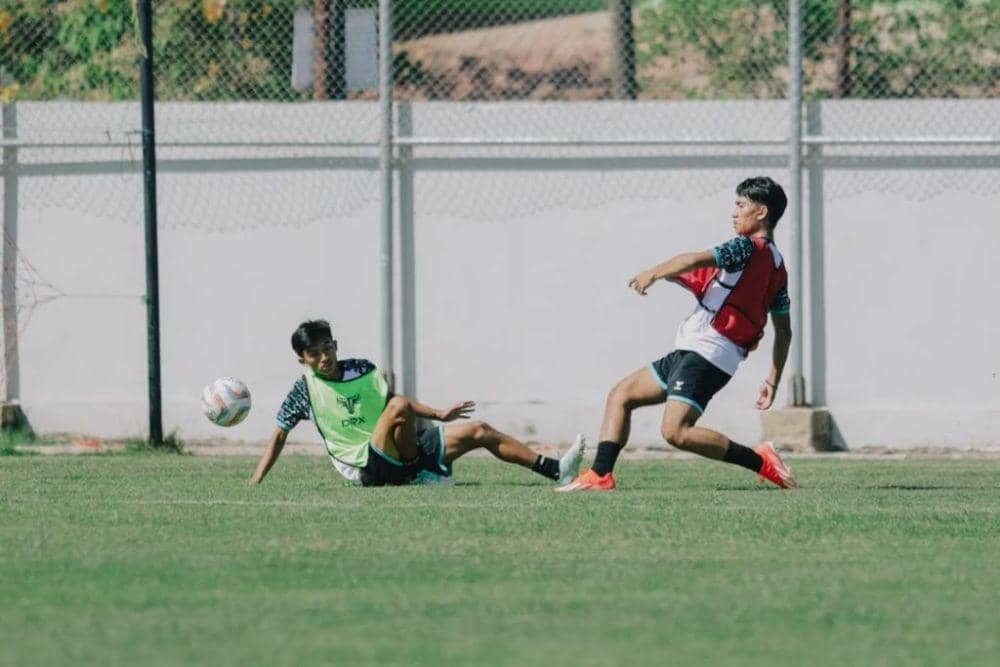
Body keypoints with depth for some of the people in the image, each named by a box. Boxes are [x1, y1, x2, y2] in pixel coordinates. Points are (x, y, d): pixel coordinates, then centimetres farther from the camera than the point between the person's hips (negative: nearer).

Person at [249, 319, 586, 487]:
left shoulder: (362, 370, 10)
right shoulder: (305, 389, -2)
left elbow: (388, 398, 21)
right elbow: (279, 435, 3)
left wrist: (439, 415, 14)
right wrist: (255, 483, -3)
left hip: (402, 449, 6)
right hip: (369, 466, -6)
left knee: (479, 431, 1)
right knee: (399, 406, -33)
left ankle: (556, 470, 1)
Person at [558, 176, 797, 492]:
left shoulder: (748, 247, -10)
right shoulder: (777, 267, 16)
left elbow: (698, 260, -21)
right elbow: (783, 331, 18)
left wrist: (654, 273, -7)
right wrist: (773, 380, 21)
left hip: (706, 351, -10)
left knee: (675, 432, -22)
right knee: (621, 395, 14)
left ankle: (760, 461, -13)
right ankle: (600, 475, 7)